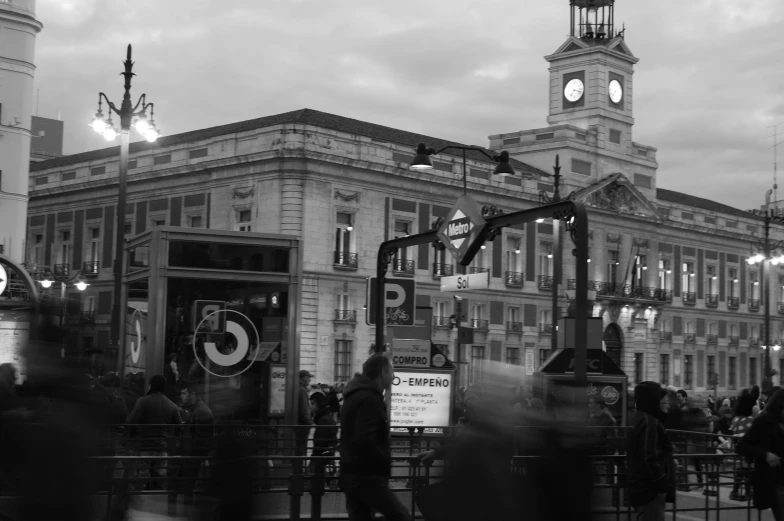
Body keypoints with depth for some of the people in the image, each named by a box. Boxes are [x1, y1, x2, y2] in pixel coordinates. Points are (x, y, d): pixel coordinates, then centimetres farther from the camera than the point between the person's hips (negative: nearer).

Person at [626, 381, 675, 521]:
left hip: (643, 485, 11)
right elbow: (650, 457, -24)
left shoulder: (642, 418, 16)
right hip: (650, 487, -11)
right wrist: (661, 485, -21)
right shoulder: (648, 423, -18)